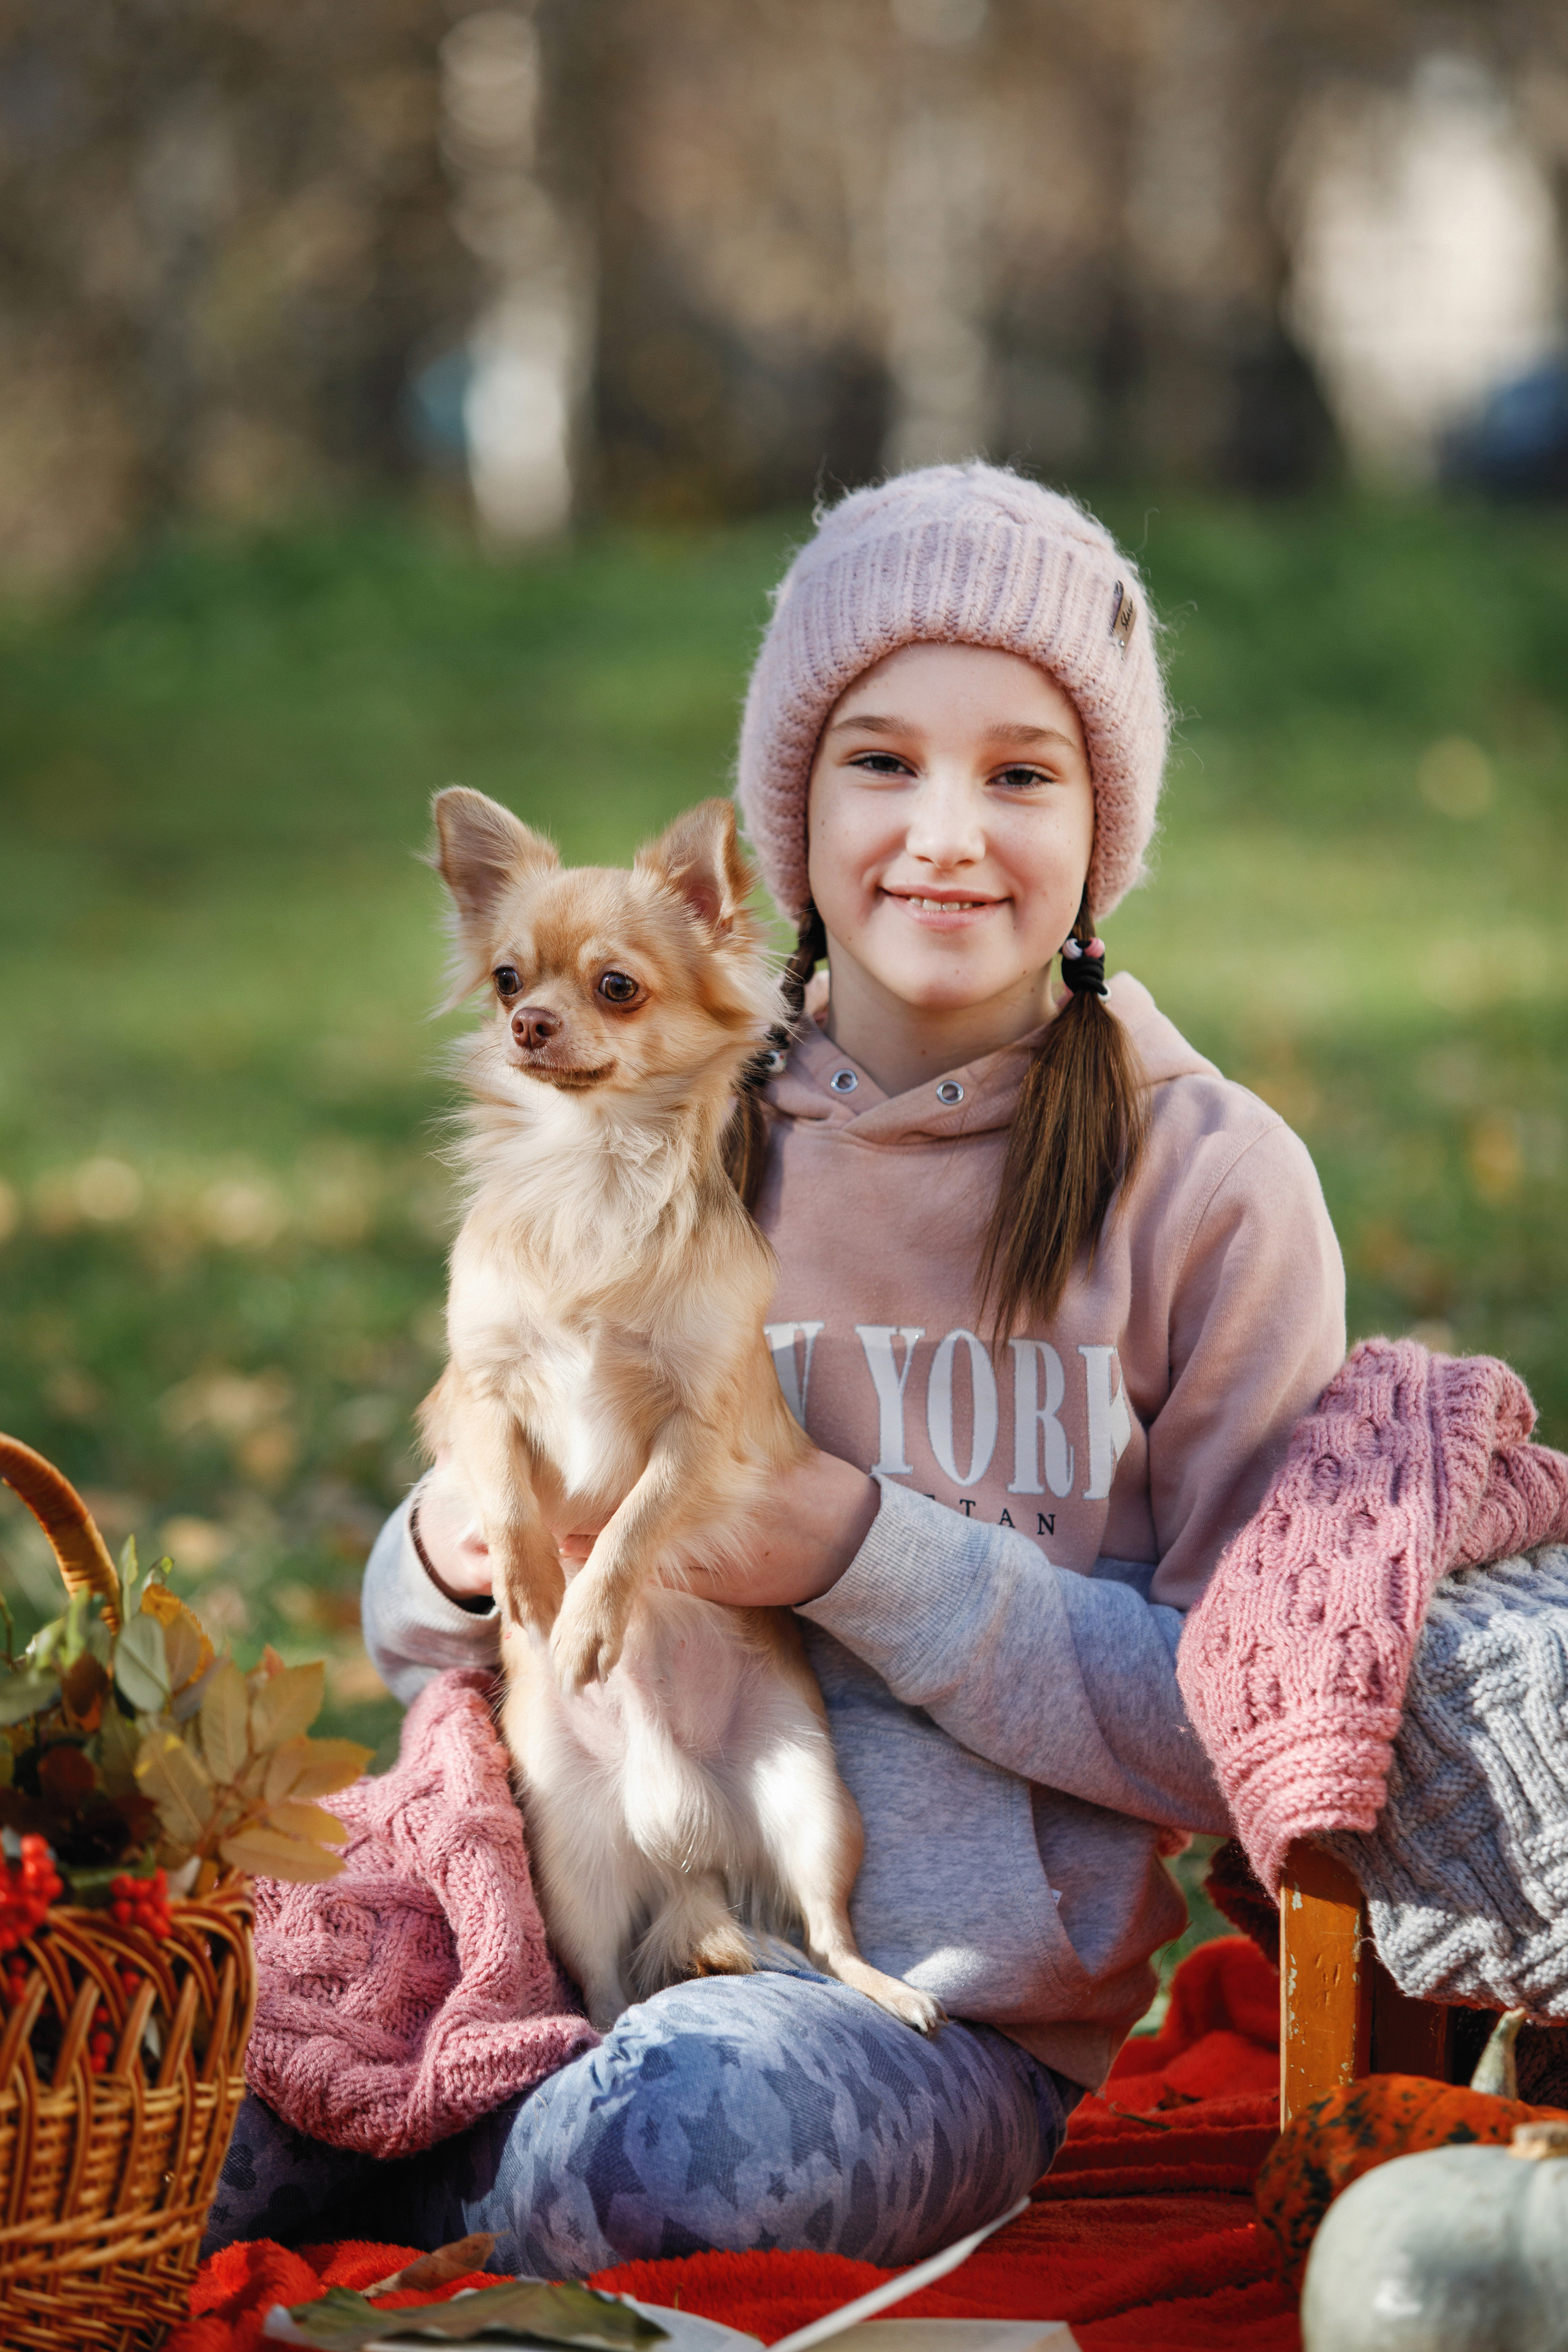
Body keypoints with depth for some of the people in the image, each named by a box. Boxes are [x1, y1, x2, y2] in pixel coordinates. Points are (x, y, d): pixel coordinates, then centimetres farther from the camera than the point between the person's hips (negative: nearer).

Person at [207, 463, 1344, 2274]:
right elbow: (428, 1644, 16)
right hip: (597, 1949, 2)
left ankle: (486, 2199, -10)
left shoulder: (1209, 1187, -1)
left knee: (699, 2113, -35)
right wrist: (456, 1561, -9)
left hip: (971, 2023, -2)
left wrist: (862, 1554, -15)